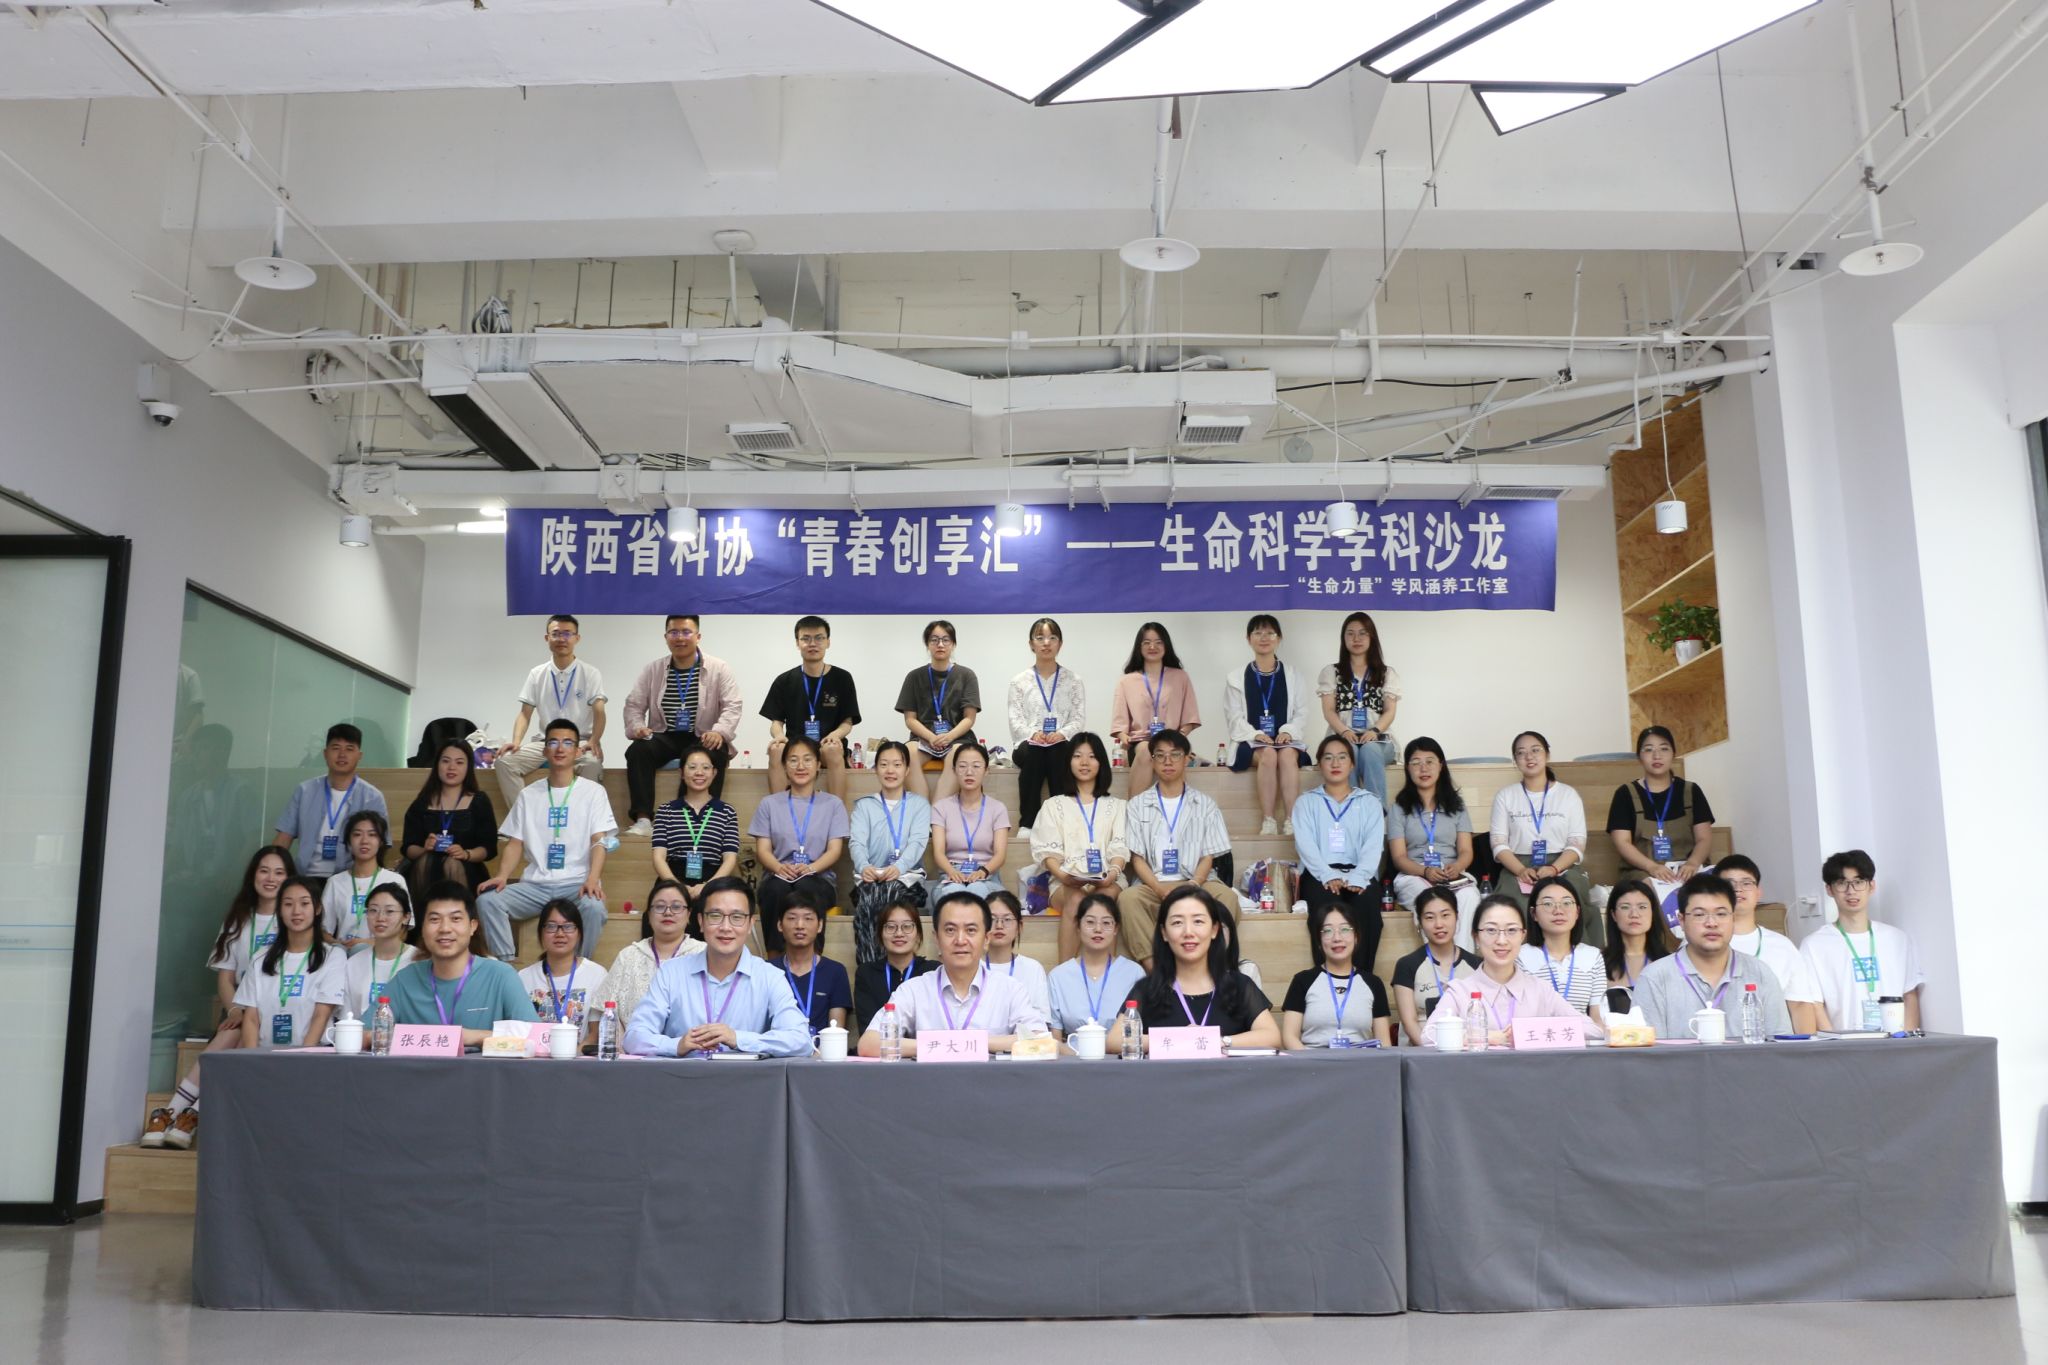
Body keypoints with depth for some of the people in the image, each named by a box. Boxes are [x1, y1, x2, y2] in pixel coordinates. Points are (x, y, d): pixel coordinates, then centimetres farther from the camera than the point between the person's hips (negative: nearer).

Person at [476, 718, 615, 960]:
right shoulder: (529, 794, 16)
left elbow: (599, 841, -3)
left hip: (577, 882, -3)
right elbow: (516, 842, 12)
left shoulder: (593, 791, 7)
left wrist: (592, 879, -21)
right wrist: (502, 875, -9)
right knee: (487, 899, -22)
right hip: (535, 884, 3)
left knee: (594, 907, -36)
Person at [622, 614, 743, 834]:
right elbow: (634, 704, 9)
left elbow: (732, 706, -6)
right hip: (664, 737, 3)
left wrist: (719, 731, -26)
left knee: (714, 755, -36)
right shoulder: (652, 670, 10)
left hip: (703, 739, -2)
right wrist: (636, 726, -14)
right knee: (637, 750, -27)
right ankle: (643, 819, -29)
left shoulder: (719, 669, 2)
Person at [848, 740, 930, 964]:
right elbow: (858, 842, 3)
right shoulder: (864, 805, 20)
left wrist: (898, 867, -23)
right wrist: (863, 866, -22)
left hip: (907, 876, -1)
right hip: (871, 876, 1)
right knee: (868, 895, -36)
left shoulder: (919, 804, 16)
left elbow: (918, 842, -2)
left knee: (889, 890, -37)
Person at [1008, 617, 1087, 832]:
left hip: (1061, 745, 0)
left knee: (1058, 752, -37)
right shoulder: (1019, 681, 12)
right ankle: (1027, 823, -33)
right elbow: (1015, 719, 2)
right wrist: (1033, 734, -19)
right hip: (1029, 744, 0)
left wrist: (1062, 734, -19)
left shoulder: (1073, 682, 13)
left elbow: (1079, 719, 3)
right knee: (1032, 753, -36)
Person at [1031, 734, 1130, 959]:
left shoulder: (1116, 806, 24)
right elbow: (1048, 850, 8)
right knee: (1076, 898, -37)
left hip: (1106, 882, 0)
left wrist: (1113, 873, -15)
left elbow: (1120, 848, 8)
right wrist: (1062, 874, -14)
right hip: (1065, 884, 0)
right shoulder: (1054, 805, 22)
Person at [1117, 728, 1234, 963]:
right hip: (1152, 885, 0)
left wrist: (1192, 886, -15)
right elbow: (1137, 858, 5)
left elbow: (1208, 857, 7)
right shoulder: (1137, 805, 12)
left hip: (1195, 884, 1)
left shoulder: (1205, 804, 14)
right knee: (1127, 897, -34)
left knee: (1227, 897, -31)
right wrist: (1160, 889, -15)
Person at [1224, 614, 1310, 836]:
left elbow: (1302, 712, 7)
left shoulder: (1292, 675, 16)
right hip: (1251, 742, -1)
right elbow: (1234, 717, 3)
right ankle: (1268, 822, -36)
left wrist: (1288, 731, -13)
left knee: (1287, 755, -35)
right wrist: (1254, 734, -16)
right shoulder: (1237, 678, 12)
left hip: (1285, 739, 1)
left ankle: (1292, 821, -39)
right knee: (1268, 754, -35)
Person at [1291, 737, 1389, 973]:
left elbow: (1373, 846, 3)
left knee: (1368, 901, -35)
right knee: (1326, 902, -36)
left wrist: (1357, 878, -18)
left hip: (1358, 875, 1)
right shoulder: (1306, 802, 19)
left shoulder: (1369, 803, 21)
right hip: (1320, 875, -1)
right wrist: (1329, 876, -18)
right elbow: (1305, 844, 2)